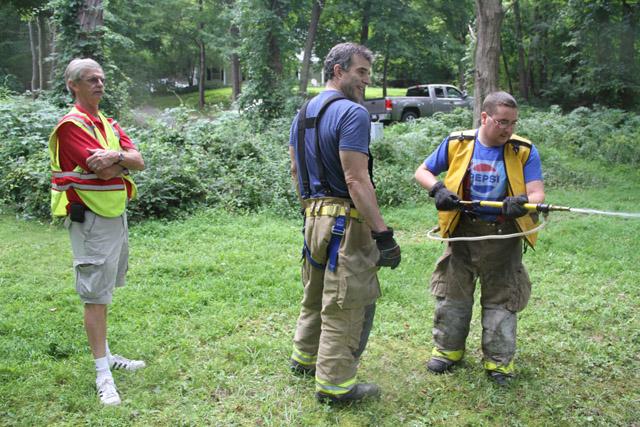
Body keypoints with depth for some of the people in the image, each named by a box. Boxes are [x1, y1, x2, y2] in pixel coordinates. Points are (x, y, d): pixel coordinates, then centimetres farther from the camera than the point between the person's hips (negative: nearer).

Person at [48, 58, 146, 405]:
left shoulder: (108, 124, 13)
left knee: (103, 291, 17)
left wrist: (115, 157, -17)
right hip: (91, 219, -8)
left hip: (116, 214, 8)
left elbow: (139, 162, 1)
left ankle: (104, 353, 30)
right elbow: (106, 171, -23)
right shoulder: (71, 125, -13)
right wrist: (124, 161, -5)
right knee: (95, 296, -4)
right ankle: (102, 373, 2)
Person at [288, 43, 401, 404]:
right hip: (346, 223, -9)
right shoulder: (352, 113, -16)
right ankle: (334, 383, 10)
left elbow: (296, 171, 18)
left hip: (315, 216, 9)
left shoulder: (303, 114, 12)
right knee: (348, 304, 1)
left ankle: (305, 357, 39)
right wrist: (383, 233, -21)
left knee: (317, 294, 24)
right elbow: (356, 180, -23)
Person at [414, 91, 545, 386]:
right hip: (463, 231, 1)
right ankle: (448, 348, 30)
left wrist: (524, 202, -35)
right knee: (452, 293, 11)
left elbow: (537, 193, -11)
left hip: (503, 236, -1)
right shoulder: (457, 144, -4)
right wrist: (438, 190, -15)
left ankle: (499, 360, 23)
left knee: (501, 298, 8)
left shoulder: (524, 151, -6)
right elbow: (422, 172, 5)